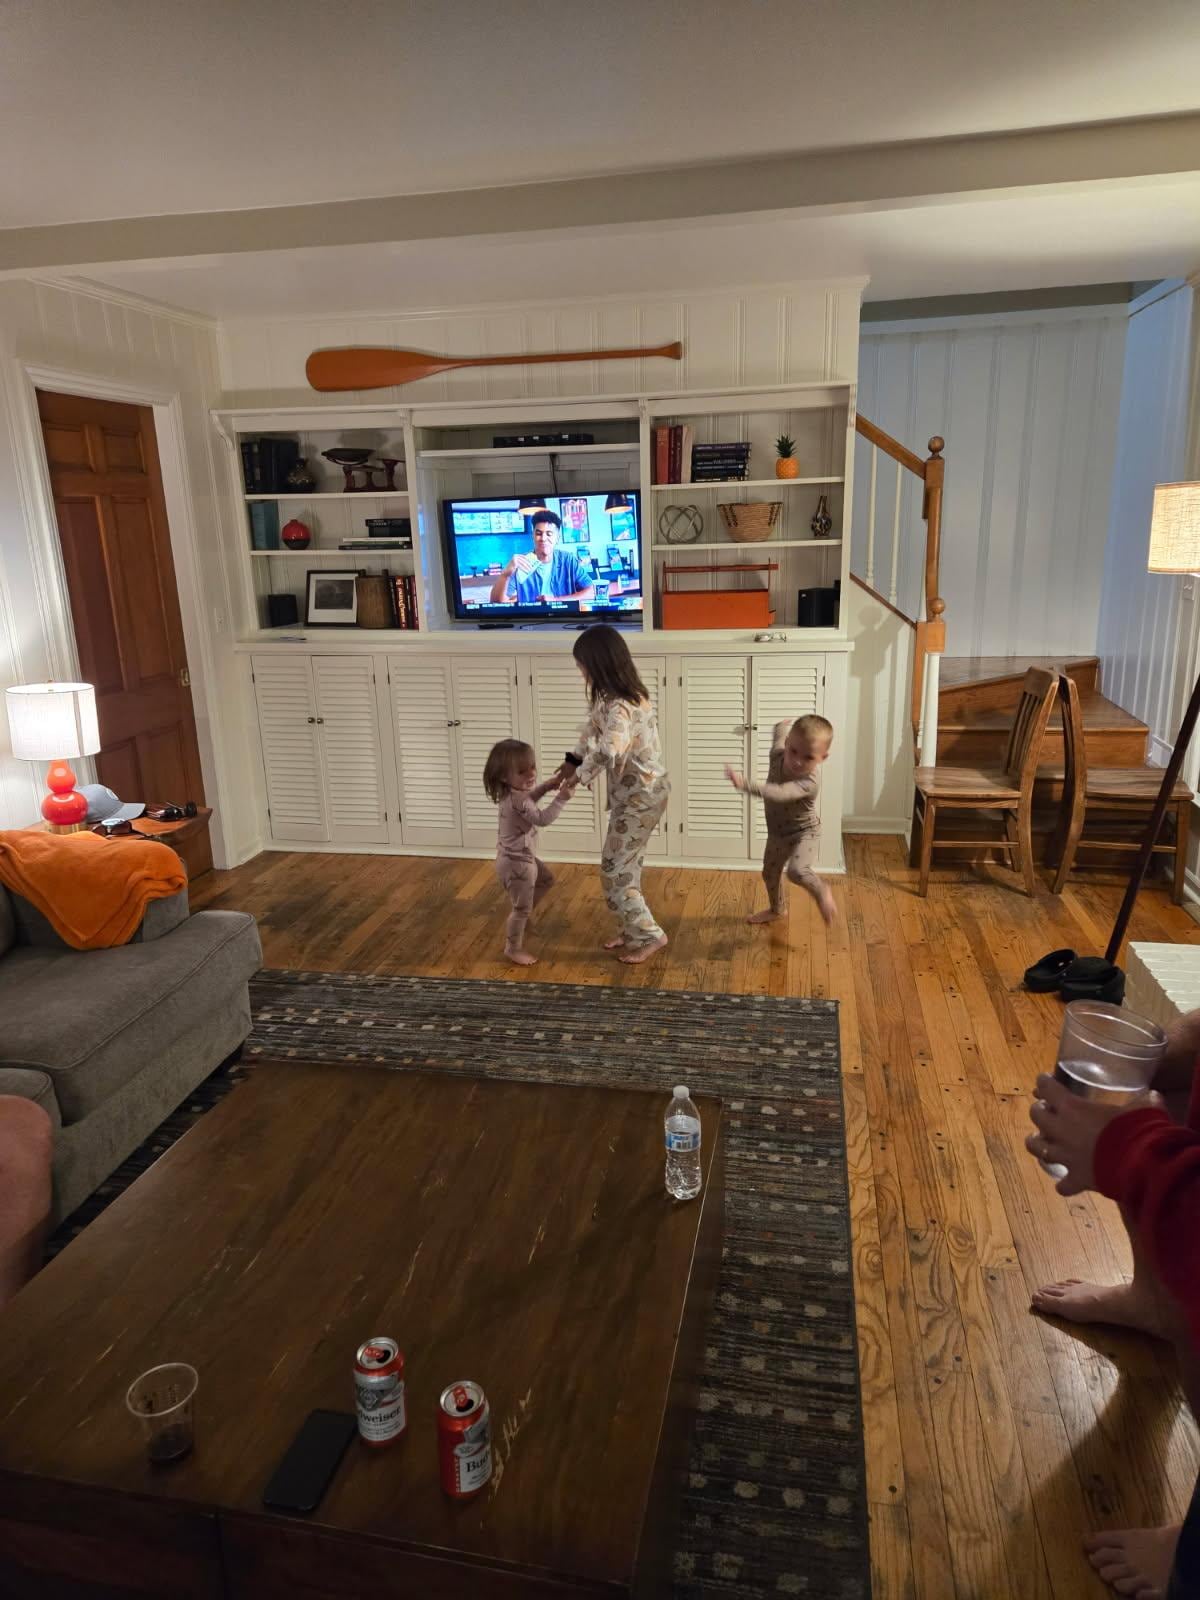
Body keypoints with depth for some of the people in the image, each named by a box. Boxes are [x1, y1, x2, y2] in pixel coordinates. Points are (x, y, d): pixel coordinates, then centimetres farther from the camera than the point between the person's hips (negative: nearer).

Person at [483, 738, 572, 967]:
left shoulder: (512, 792, 0)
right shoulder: (518, 800, -31)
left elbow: (530, 797, 21)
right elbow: (542, 819, -34)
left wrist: (548, 785, 8)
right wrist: (561, 798, -31)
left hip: (521, 857, 10)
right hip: (516, 862, -10)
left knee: (546, 878, 32)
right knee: (521, 908, 3)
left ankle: (520, 915, 42)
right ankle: (513, 948, 18)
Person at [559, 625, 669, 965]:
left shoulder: (618, 706, -27)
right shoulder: (623, 693, 5)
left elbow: (609, 752, -44)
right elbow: (594, 726, 21)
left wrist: (582, 774, -26)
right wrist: (575, 759, 11)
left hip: (638, 797, -10)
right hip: (641, 792, 10)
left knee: (614, 871, 2)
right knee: (625, 867, 19)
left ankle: (650, 936, 12)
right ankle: (632, 931, 32)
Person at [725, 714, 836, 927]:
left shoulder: (810, 781, -38)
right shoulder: (778, 754, -20)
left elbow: (778, 793, -55)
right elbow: (781, 728, 1)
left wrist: (745, 784, -66)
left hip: (804, 833, -7)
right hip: (777, 832, 7)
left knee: (797, 871, -30)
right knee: (770, 872, 22)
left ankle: (822, 891, 2)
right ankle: (777, 909, 49)